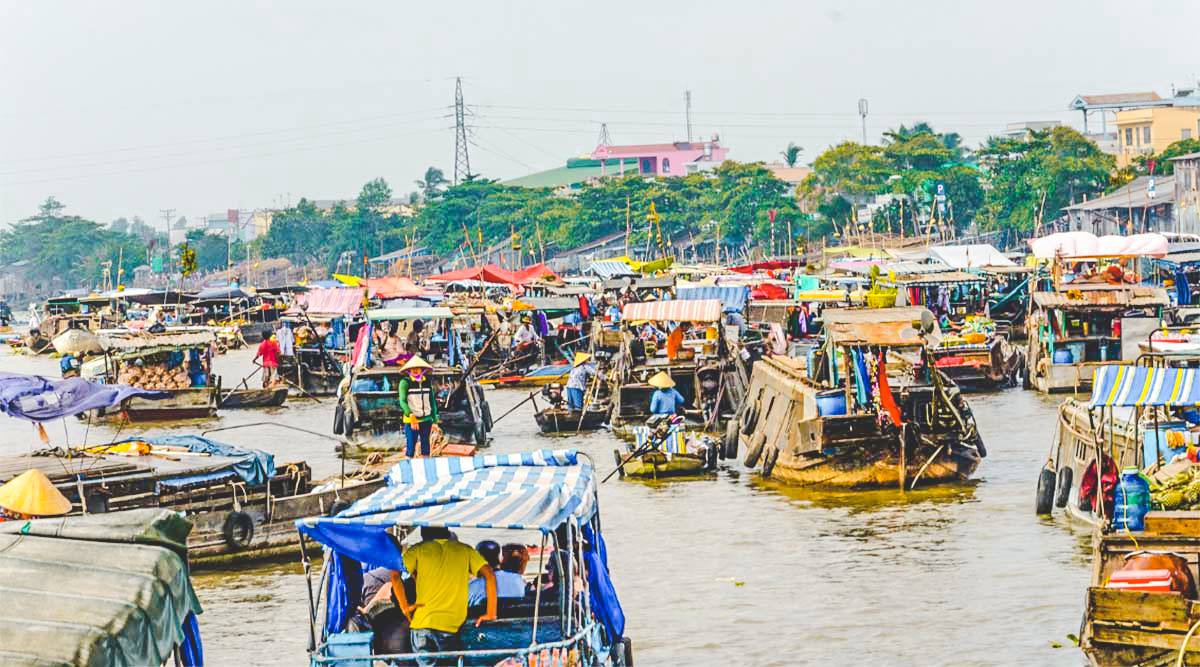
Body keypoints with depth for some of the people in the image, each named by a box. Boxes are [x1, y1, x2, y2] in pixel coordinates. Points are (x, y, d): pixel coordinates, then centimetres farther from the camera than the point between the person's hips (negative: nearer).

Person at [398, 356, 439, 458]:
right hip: (411, 421, -4)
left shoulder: (427, 382, 6)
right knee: (411, 448, -6)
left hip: (426, 420, 4)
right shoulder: (405, 382, -7)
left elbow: (432, 401, 12)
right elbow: (402, 401, -15)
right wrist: (411, 416, -28)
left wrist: (435, 421, 11)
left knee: (425, 447, 8)